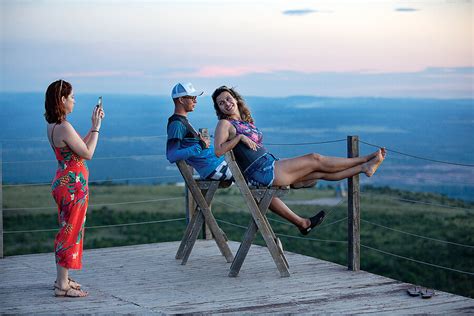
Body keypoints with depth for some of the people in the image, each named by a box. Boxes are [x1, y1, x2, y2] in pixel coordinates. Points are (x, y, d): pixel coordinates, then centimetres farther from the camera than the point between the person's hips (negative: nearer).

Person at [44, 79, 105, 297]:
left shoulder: (53, 126, 8)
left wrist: (94, 125, 13)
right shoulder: (64, 127, -22)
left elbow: (80, 146, 15)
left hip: (65, 182, 10)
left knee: (69, 231, 18)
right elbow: (87, 153, -15)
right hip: (73, 185, -10)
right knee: (71, 232, -3)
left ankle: (63, 279, 27)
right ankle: (62, 285, 1)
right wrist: (96, 127, -9)